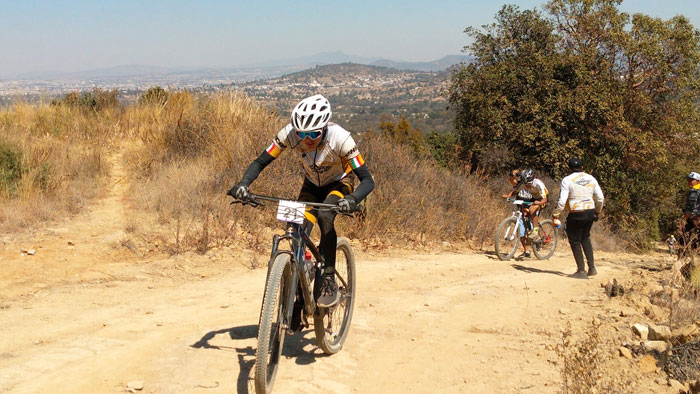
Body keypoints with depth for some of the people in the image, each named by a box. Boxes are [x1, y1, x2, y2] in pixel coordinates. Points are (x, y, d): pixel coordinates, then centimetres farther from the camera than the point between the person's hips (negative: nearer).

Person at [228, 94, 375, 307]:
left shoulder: (339, 138, -36)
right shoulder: (290, 134, -29)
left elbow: (367, 180, -35)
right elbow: (260, 163, -21)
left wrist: (353, 199, -55)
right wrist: (243, 183, -41)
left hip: (339, 183, -3)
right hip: (312, 184, 3)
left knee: (324, 216, -33)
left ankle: (329, 281, -22)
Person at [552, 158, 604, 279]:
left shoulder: (567, 180, -8)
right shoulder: (591, 178, 7)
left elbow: (562, 201, -14)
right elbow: (600, 198, 10)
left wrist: (556, 216, -8)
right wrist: (597, 212, 24)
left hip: (576, 215, -5)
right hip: (590, 213, 5)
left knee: (575, 242, 8)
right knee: (585, 238, 23)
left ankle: (581, 271, 8)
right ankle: (592, 267, 18)